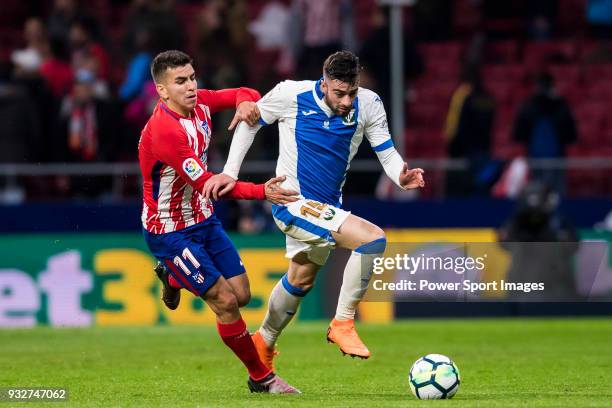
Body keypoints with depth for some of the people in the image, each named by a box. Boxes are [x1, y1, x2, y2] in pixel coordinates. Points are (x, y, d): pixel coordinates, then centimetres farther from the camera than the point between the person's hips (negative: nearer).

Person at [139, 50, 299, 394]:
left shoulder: (200, 103, -5)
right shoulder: (163, 130, -29)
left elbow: (246, 95, 9)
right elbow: (206, 184, -30)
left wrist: (246, 104, -17)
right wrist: (262, 193, -34)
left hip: (204, 218, 8)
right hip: (170, 232, -8)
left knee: (242, 295, 8)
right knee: (225, 302, -10)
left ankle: (173, 278, 35)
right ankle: (261, 378, 7)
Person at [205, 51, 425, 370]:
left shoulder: (368, 105, -8)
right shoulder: (291, 95, -18)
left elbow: (386, 152, -5)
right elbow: (250, 121, -2)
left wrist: (401, 176, -28)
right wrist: (229, 172, -10)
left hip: (326, 207, 7)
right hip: (292, 203, -7)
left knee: (301, 280, 25)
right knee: (373, 238, -24)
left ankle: (263, 343, 47)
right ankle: (343, 324, -15)